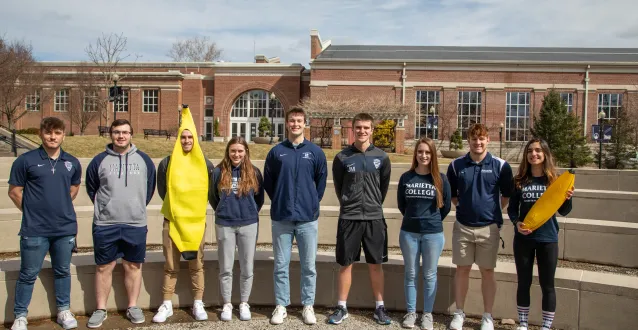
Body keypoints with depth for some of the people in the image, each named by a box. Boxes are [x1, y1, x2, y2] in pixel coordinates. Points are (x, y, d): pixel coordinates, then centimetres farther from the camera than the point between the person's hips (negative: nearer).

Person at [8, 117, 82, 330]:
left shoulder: (72, 163, 3)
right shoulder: (26, 160, -7)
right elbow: (14, 192, -1)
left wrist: (61, 208, 12)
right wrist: (32, 211, 2)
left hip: (65, 228, 3)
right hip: (34, 230, -3)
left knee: (62, 271, 15)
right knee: (28, 274, 7)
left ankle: (64, 311, 29)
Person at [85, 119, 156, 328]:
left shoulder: (144, 160, 4)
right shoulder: (99, 160, 2)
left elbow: (150, 188, 13)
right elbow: (91, 189, 13)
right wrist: (105, 208, 12)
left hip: (136, 224, 1)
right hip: (105, 225, 0)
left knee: (133, 266, 8)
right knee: (103, 267, 7)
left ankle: (133, 307, 21)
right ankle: (100, 310, 19)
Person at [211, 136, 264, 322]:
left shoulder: (254, 172, 0)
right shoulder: (219, 172, -1)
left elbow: (259, 198, 11)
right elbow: (213, 197, 12)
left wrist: (250, 212, 10)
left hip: (249, 224, 0)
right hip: (224, 225, 0)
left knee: (247, 268, 7)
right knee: (226, 268, 7)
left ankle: (244, 304, 21)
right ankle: (227, 304, 20)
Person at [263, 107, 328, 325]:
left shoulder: (315, 151, 2)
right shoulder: (276, 151, 3)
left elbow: (322, 180, 9)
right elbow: (267, 181, 10)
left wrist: (313, 202, 6)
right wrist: (279, 200, 8)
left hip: (308, 218, 0)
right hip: (281, 218, 0)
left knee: (309, 266, 7)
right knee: (281, 265, 7)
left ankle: (308, 306, 20)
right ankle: (281, 306, 19)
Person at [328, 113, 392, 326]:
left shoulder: (381, 157, 2)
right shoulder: (342, 158, -1)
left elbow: (384, 185, 12)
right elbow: (338, 187, 8)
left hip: (374, 218, 1)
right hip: (349, 218, -1)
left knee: (375, 264, 8)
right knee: (345, 264, 6)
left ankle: (379, 307, 20)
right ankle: (342, 307, 18)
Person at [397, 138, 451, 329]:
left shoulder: (440, 179, -3)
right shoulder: (406, 177, 0)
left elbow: (446, 206, 5)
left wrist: (433, 220, 10)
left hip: (433, 234, -1)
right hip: (409, 232, 1)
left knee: (430, 275, 8)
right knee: (410, 274, 9)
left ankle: (428, 314, 20)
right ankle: (411, 312, 21)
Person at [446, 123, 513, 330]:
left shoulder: (500, 166, -5)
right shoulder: (456, 165, -1)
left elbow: (507, 195, 7)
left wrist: (493, 212, 7)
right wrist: (464, 207, 6)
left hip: (489, 227, -1)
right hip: (463, 226, 1)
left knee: (487, 272, 8)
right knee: (462, 269, 9)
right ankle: (459, 313, 22)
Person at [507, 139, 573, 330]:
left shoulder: (555, 180, -2)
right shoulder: (519, 181, 0)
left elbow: (563, 212, 1)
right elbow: (512, 208, 4)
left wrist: (568, 198, -19)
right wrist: (516, 222, -16)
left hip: (548, 239, -1)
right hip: (523, 238, 1)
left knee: (547, 285, 7)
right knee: (524, 283, 11)